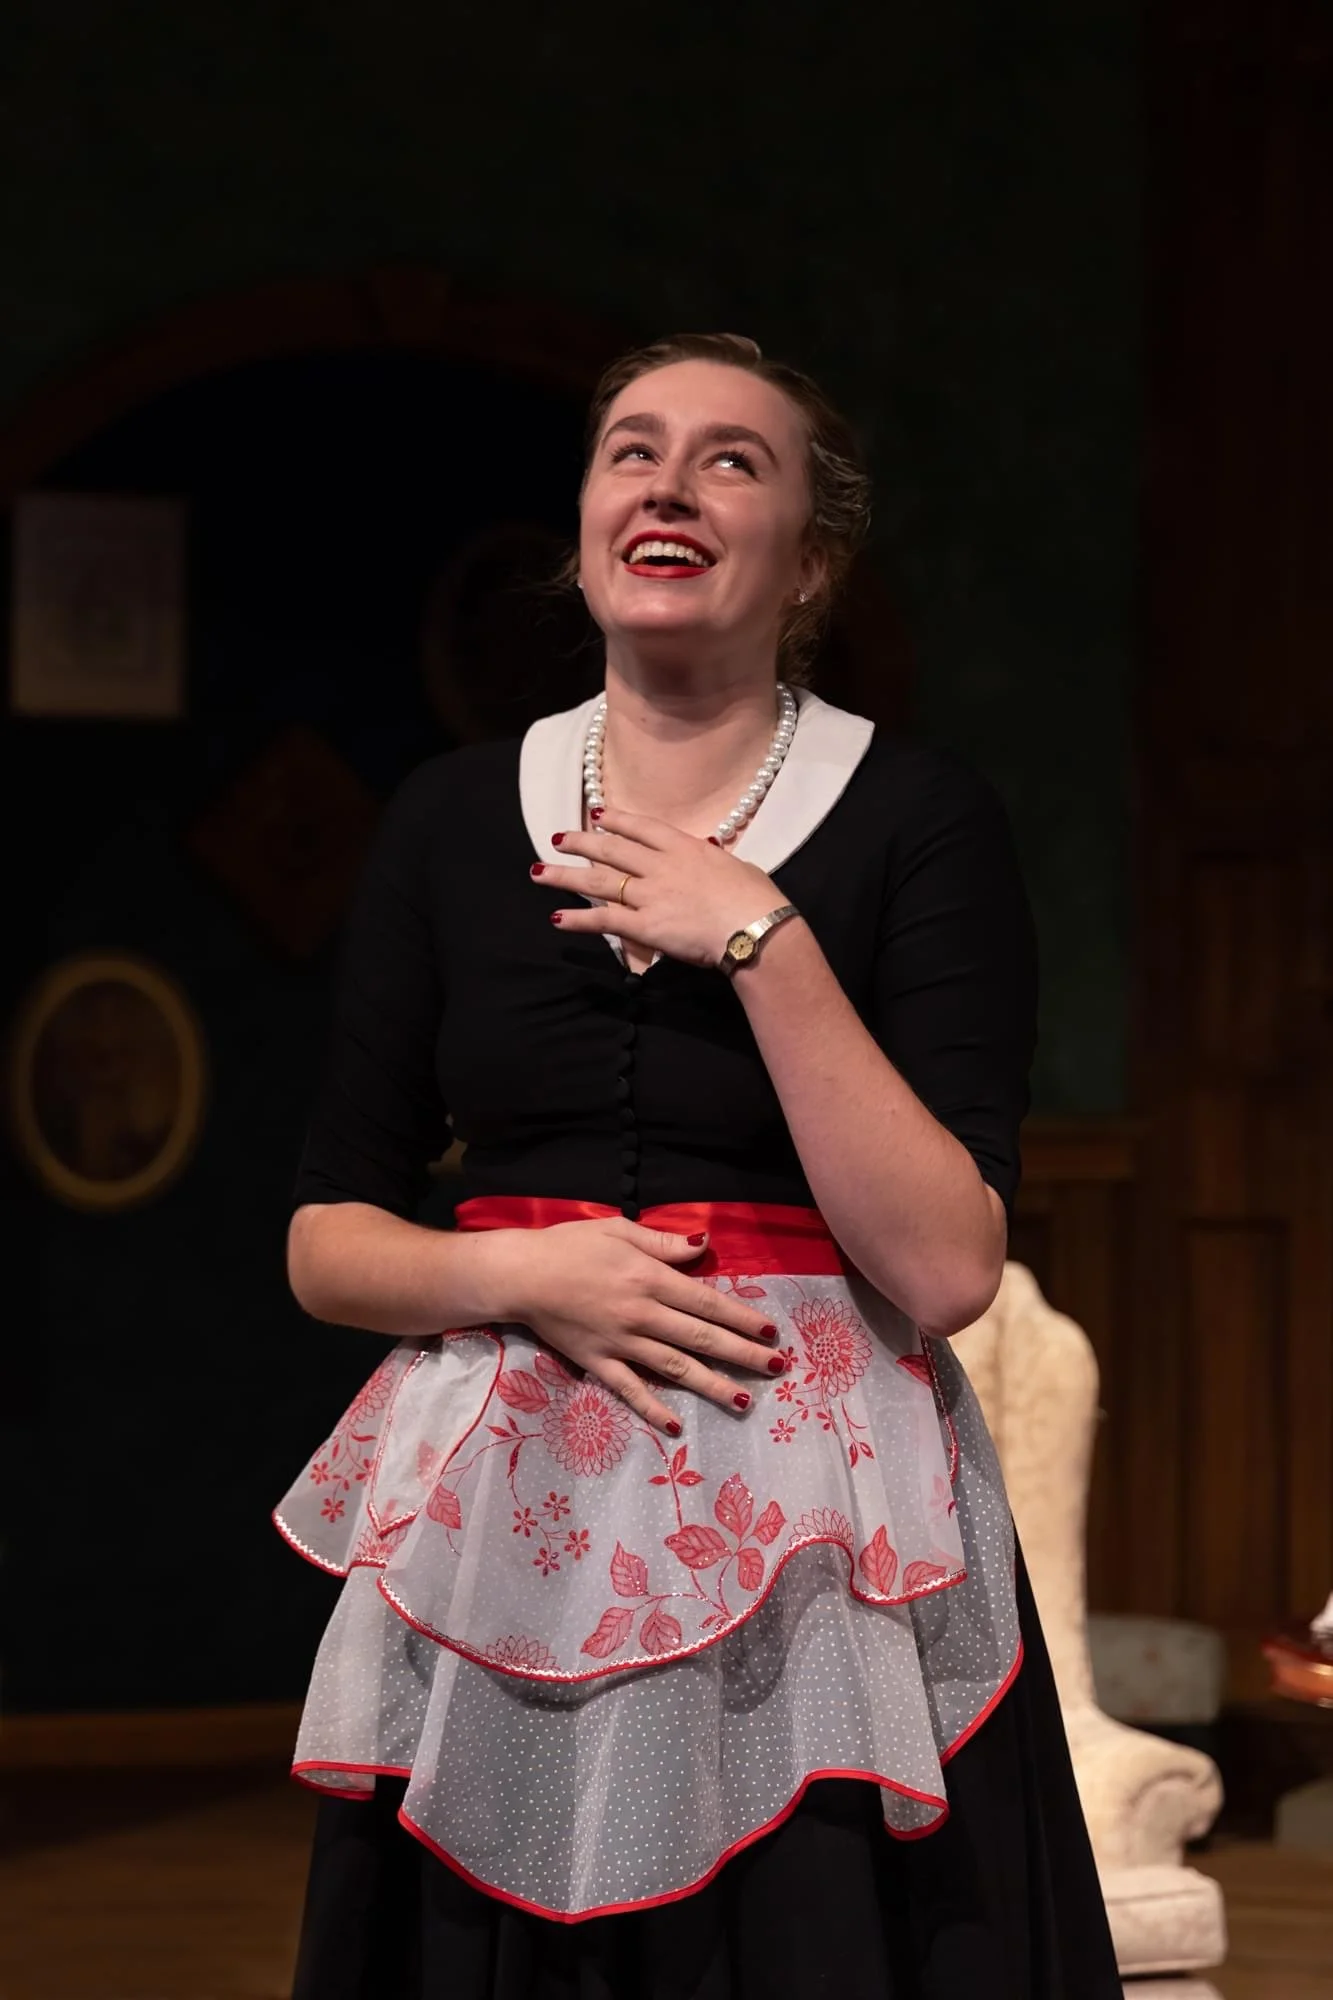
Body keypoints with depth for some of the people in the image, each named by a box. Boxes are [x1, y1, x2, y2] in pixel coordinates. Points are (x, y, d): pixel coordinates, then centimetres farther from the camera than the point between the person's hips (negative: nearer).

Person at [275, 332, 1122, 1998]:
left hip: (813, 1525, -3)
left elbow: (948, 1267, -12)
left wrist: (759, 938, -16)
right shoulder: (455, 822, 7)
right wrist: (520, 1272, -11)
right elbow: (325, 1241, 9)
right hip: (503, 1520, 3)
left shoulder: (917, 819, -3)